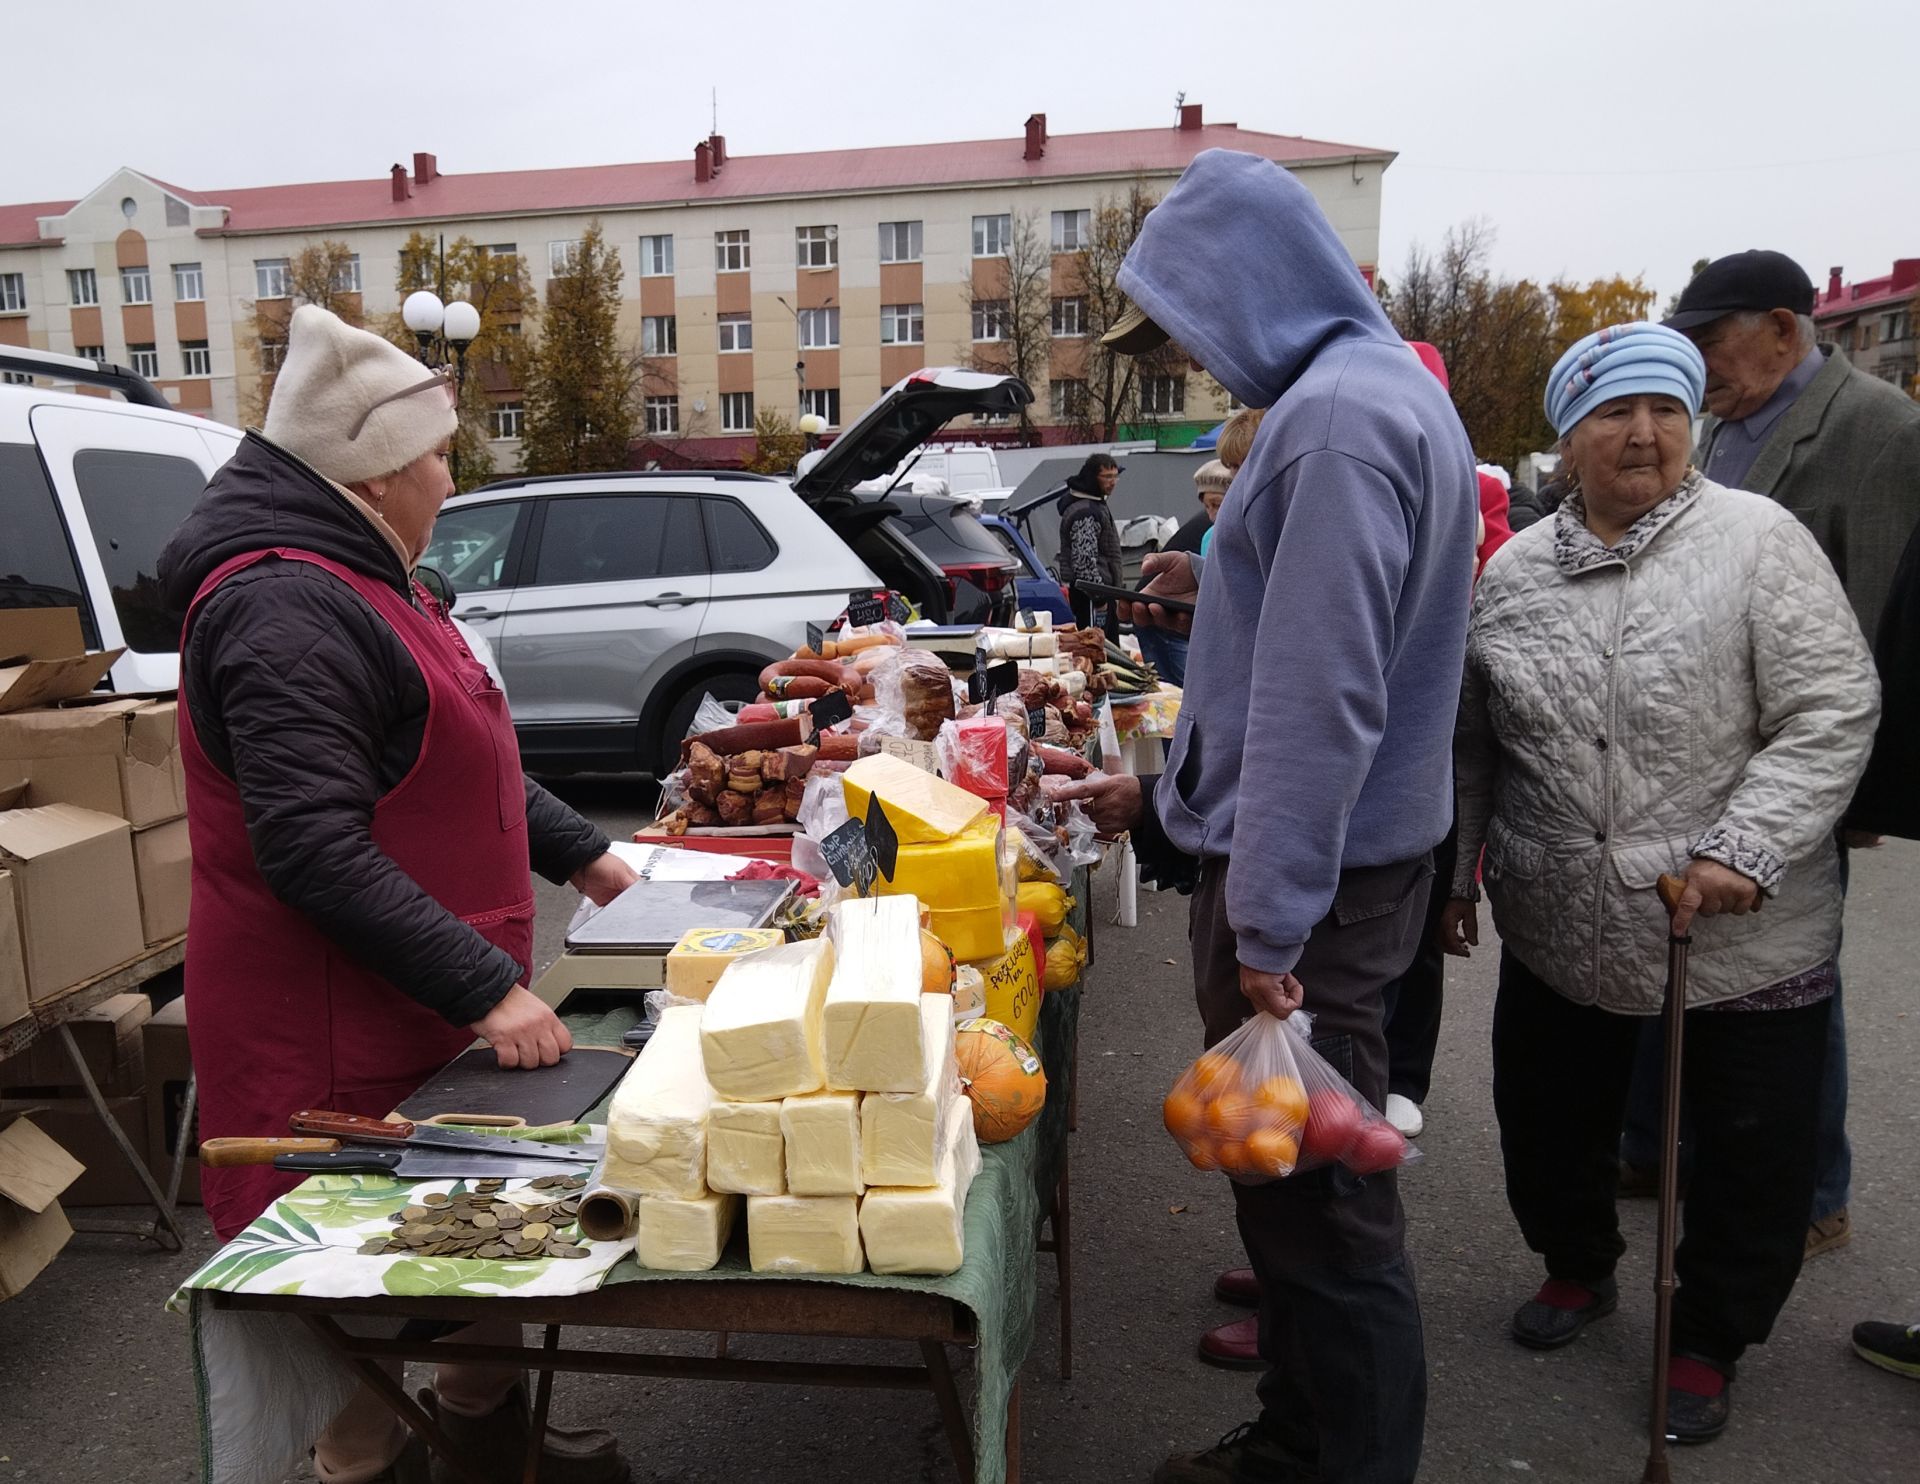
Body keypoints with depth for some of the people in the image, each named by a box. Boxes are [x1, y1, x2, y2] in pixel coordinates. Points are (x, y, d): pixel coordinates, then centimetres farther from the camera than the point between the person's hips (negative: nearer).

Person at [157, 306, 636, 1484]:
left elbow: (456, 759, 22)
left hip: (437, 1005, 10)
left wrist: (580, 853, 18)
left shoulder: (360, 581, 13)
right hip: (338, 1035, -10)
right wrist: (484, 987, -26)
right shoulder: (287, 610, -21)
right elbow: (315, 851, -27)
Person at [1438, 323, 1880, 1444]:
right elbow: (1473, 741, 9)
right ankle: (1579, 1267, 46)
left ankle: (1712, 1342, 36)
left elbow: (1832, 715, -12)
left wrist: (1744, 851, -22)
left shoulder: (1758, 540, -9)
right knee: (1548, 1119, 18)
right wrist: (1456, 874, 10)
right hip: (1558, 934, 3)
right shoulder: (1514, 571, 3)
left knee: (1750, 1158, 12)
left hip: (1743, 939, -3)